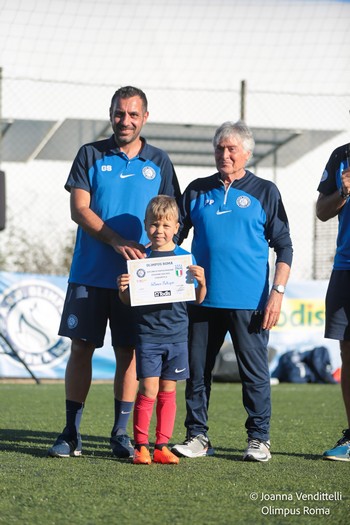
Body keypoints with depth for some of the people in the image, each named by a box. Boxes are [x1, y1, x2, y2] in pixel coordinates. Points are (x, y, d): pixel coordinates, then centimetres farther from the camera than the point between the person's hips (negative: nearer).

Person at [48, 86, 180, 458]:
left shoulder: (158, 162, 8)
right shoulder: (91, 155, 3)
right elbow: (79, 209, -5)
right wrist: (116, 241, -17)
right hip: (89, 272, -1)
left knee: (128, 352, 3)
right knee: (81, 347, 0)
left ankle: (121, 433, 12)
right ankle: (71, 433, 6)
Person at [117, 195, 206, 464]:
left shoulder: (185, 258, 2)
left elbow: (197, 300, 4)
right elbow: (127, 300, 6)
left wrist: (202, 283, -15)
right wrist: (122, 288, -15)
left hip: (177, 335, 1)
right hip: (148, 334, -1)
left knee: (168, 391, 5)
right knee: (148, 390, -6)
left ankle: (162, 446, 11)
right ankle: (141, 446, 1)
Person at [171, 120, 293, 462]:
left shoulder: (264, 193, 4)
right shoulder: (198, 191, 11)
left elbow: (283, 247, 3)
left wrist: (277, 292, -6)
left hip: (249, 302, -3)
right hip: (203, 299, 3)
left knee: (254, 371, 1)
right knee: (197, 370, 6)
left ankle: (259, 439, 9)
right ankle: (197, 437, 15)